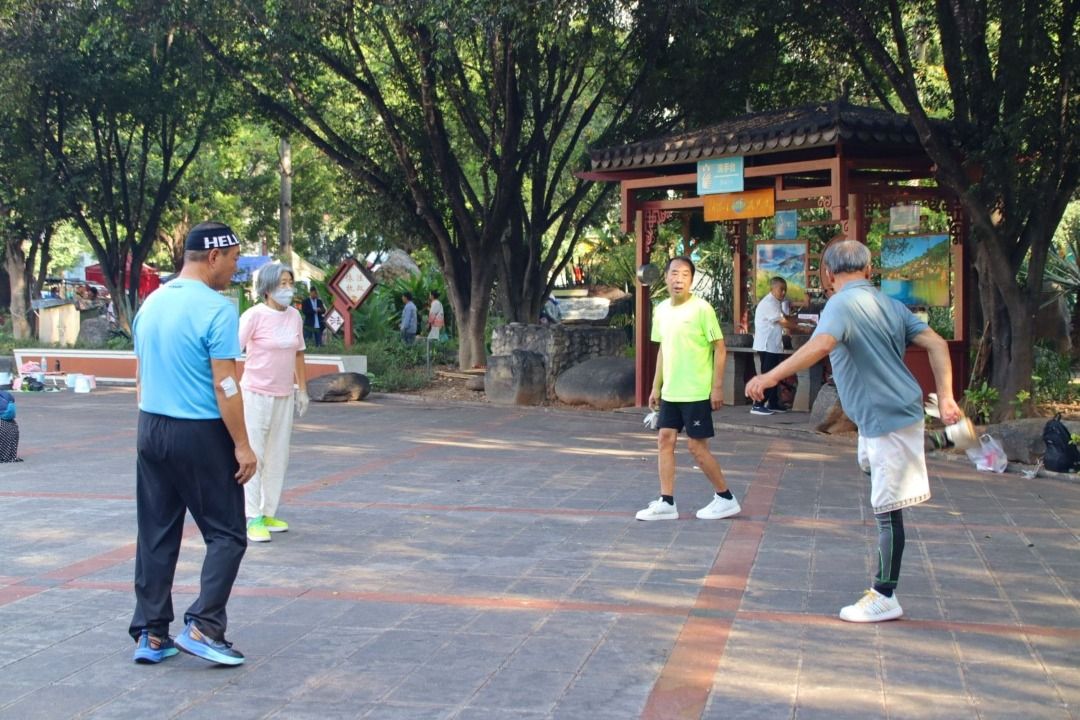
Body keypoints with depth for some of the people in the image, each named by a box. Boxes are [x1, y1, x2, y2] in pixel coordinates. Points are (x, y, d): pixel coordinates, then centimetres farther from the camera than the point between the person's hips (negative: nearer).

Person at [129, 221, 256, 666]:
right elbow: (224, 386, -17)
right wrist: (242, 446, -12)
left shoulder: (151, 303, 9)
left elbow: (141, 376, 15)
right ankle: (203, 626, -3)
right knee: (226, 534, 4)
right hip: (200, 434, -7)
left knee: (156, 536, 11)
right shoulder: (216, 309, -15)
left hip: (150, 430, 7)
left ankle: (149, 635, 13)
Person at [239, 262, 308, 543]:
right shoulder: (254, 315, -13)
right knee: (253, 456, -2)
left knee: (278, 457, 10)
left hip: (284, 396, 6)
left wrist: (302, 389, 15)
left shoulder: (294, 316, 5)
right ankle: (253, 518, 2)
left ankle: (268, 513, 20)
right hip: (256, 394, -6)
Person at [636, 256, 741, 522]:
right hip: (670, 392, 7)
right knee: (665, 440, 4)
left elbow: (719, 349, -10)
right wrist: (656, 387, 14)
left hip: (696, 392, -7)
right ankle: (666, 503, 10)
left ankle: (726, 498, 12)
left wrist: (717, 387, -14)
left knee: (696, 446, -3)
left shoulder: (702, 309, -13)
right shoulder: (661, 310, 7)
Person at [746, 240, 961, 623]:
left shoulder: (842, 304, -15)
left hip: (888, 419, -10)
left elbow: (821, 344, -35)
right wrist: (945, 397, 1)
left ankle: (884, 598, 2)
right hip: (881, 415, 10)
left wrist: (771, 376, -35)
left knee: (887, 508, -4)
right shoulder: (890, 304, 10)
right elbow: (936, 344, 4)